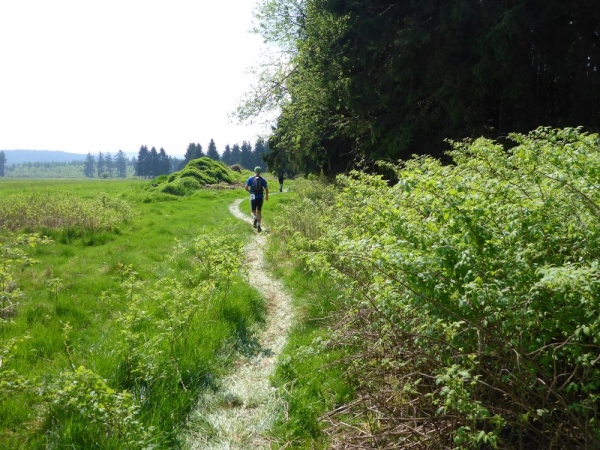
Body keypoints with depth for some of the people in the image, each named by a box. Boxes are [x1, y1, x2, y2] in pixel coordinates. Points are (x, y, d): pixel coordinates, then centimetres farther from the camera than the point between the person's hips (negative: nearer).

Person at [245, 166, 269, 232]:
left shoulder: (250, 179, 0)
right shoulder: (263, 180, 0)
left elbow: (246, 187, -4)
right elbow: (266, 189, -4)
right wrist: (267, 196, 13)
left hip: (253, 197, 0)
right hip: (260, 197, 0)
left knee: (253, 211, 12)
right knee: (259, 211, 13)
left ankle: (254, 218, -21)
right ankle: (258, 225, 6)